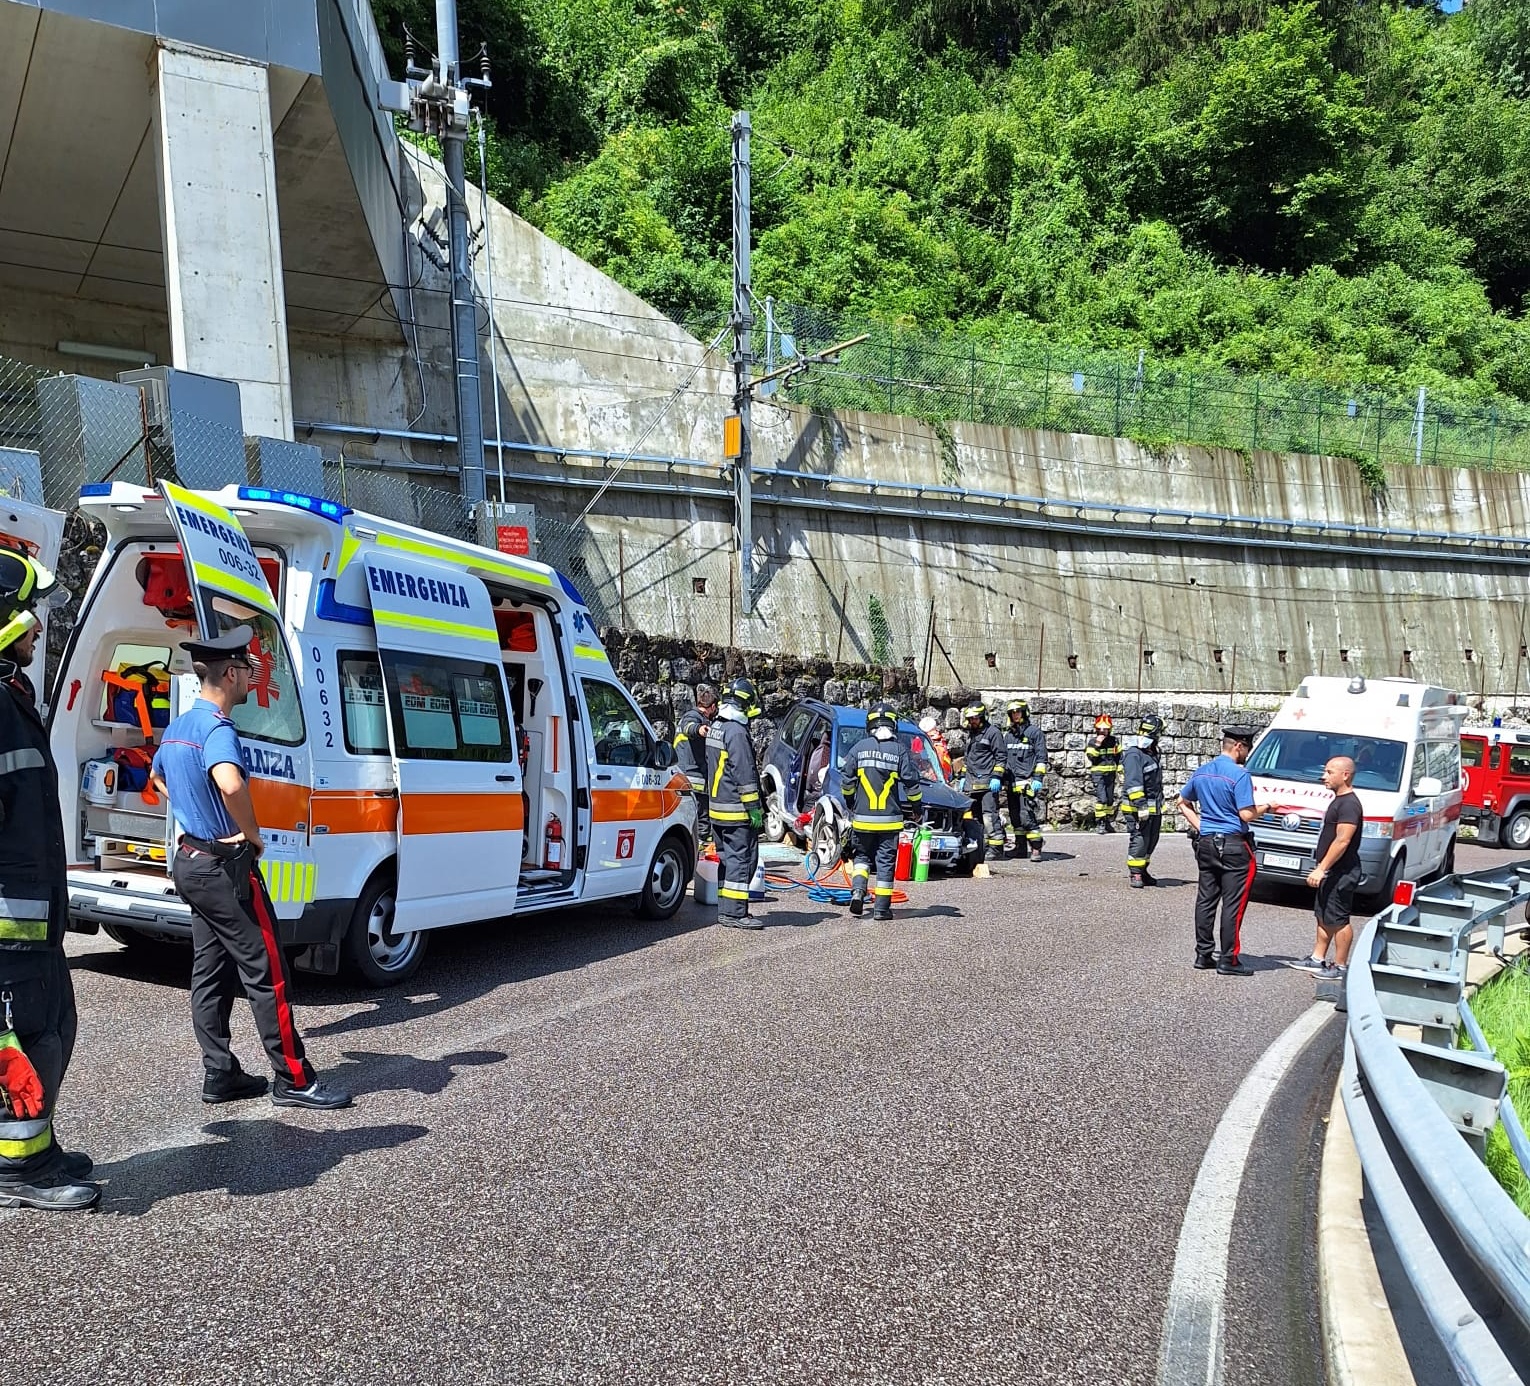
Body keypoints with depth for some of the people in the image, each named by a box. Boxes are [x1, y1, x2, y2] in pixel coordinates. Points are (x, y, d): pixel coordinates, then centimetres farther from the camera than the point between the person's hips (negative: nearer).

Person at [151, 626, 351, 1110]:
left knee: (210, 973, 13)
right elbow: (231, 784, -39)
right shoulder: (216, 727, -19)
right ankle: (294, 1079, 3)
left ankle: (220, 1075, 20)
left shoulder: (178, 726, 11)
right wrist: (253, 834, -23)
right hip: (225, 868, -10)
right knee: (266, 974, -3)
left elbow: (158, 778, 31)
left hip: (190, 862, 10)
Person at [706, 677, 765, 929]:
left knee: (728, 859, 14)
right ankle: (735, 912, -6)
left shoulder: (715, 728, 14)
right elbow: (745, 774, -19)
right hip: (737, 811, -10)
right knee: (742, 859, -6)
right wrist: (754, 808, -15)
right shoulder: (737, 732, -17)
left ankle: (725, 910, 17)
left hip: (718, 807, 10)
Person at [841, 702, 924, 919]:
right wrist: (916, 804, 12)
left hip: (862, 818, 1)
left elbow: (847, 781, 2)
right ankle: (881, 907, 6)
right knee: (885, 862, 6)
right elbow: (911, 783, -5)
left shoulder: (859, 748, -1)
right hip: (889, 818, -1)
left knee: (862, 855, 18)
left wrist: (850, 802, 20)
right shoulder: (900, 750, -5)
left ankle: (858, 890, -4)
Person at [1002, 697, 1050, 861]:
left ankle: (1036, 849, -11)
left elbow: (1041, 757, -4)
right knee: (1015, 818, 10)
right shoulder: (1008, 734, 19)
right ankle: (1021, 848, 18)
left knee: (1028, 817, -14)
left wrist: (1038, 778, -13)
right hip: (1012, 783, 7)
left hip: (1028, 783, -7)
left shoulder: (1035, 731, 0)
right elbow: (1003, 757, 25)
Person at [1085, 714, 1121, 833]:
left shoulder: (1114, 740, 6)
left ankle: (1107, 821, 24)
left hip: (1110, 773, 4)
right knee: (1101, 798, -14)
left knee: (1110, 799, 11)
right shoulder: (1092, 741, -4)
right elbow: (1091, 757, -14)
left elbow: (1119, 756, 16)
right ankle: (1099, 823, -8)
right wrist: (1097, 745, -22)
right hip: (1098, 773, -4)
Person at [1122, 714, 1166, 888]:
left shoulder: (1152, 753, 14)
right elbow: (1133, 782, -24)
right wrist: (1141, 804, -29)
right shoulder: (1133, 755, -15)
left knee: (1151, 840, 15)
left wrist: (1160, 803, 29)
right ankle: (1135, 875, 2)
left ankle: (1143, 871, 27)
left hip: (1155, 808, 9)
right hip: (1139, 808, -9)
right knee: (1139, 840, -7)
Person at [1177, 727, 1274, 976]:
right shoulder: (1239, 775, -14)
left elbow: (1183, 803, 18)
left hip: (1205, 843, 7)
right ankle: (1228, 960, 1)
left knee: (1205, 899, 11)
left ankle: (1203, 955, 15)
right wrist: (1266, 807, 1)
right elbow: (1246, 815, -16)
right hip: (1233, 846, -7)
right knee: (1233, 904, -1)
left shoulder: (1202, 772, 9)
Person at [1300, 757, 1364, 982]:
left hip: (1341, 872, -11)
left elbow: (1342, 841, -25)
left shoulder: (1349, 804, -18)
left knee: (1338, 920, -4)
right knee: (1323, 916, 16)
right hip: (1332, 871, 11)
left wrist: (1322, 869, -25)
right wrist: (1321, 868, 23)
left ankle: (1340, 967, 3)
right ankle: (1317, 959, 25)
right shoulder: (1340, 800, 14)